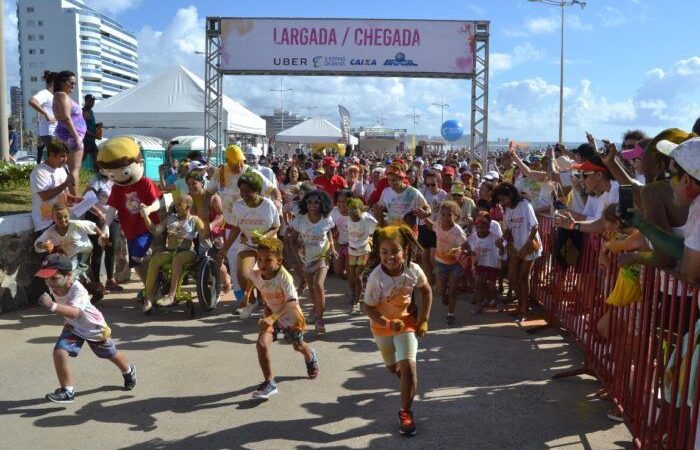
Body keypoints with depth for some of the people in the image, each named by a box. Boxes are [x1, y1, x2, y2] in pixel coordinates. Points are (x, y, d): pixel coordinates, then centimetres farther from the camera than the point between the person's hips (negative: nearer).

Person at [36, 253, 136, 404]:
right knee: (59, 352, -18)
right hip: (73, 326, 5)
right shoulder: (53, 286, -18)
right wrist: (68, 321, 1)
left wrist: (52, 306, -73)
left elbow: (75, 312, -59)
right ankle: (67, 391, -3)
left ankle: (129, 371, 50)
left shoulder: (78, 290, -40)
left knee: (111, 354, 17)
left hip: (94, 327, -5)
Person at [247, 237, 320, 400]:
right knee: (261, 344, -20)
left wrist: (272, 317, -52)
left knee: (298, 346, 21)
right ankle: (269, 383, -7)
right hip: (271, 314, 3)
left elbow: (292, 302, -44)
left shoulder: (284, 277, -36)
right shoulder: (256, 274, -21)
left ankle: (311, 357, 58)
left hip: (290, 316, -3)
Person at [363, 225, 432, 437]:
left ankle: (405, 412, 3)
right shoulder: (376, 278, -30)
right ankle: (403, 374, 60)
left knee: (408, 368, -16)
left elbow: (426, 292, -3)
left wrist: (424, 319, -4)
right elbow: (369, 308, -20)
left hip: (407, 322, 0)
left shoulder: (413, 270, -22)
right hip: (383, 326, 0)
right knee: (393, 368, 21)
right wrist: (388, 323, -34)